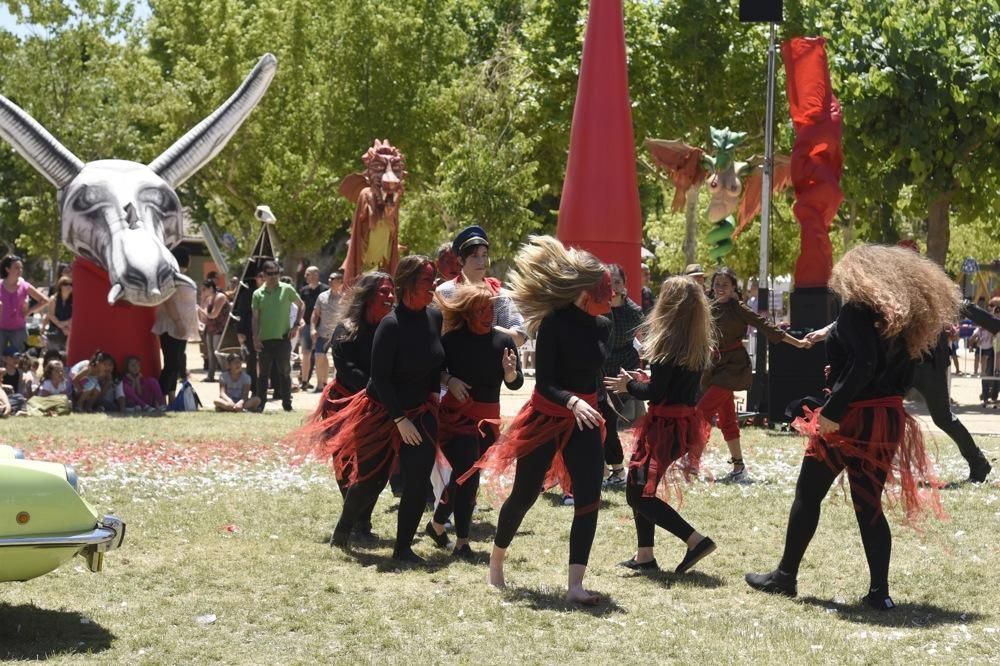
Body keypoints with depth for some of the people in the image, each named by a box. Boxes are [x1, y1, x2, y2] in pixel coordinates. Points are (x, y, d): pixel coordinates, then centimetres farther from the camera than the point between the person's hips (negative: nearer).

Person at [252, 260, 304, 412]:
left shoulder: (287, 289, 1)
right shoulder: (258, 294, 4)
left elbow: (301, 305, 11)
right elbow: (255, 318, 4)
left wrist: (296, 325, 1)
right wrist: (255, 338, -5)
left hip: (283, 338, -1)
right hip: (264, 339, 1)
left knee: (285, 372, 6)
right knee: (263, 373, 7)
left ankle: (287, 404, 13)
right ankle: (260, 404, 12)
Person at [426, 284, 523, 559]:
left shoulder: (503, 341, -2)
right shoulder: (452, 340, -10)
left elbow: (515, 384, -4)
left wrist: (510, 371, -24)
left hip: (487, 419, 4)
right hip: (456, 416, -4)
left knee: (465, 476, 12)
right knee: (467, 474, -17)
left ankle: (437, 524, 35)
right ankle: (461, 543, -11)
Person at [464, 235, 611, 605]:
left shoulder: (601, 326, 2)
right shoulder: (554, 324, -16)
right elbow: (544, 383, -20)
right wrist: (572, 402, -37)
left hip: (585, 420, 5)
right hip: (547, 418, -5)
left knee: (589, 500, -8)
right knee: (524, 495, 7)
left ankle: (575, 585, -6)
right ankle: (495, 563, 31)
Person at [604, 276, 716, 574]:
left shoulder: (668, 342, -18)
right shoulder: (698, 345, 7)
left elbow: (655, 393, -19)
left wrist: (629, 385, -2)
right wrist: (644, 381, 13)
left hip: (665, 424, -9)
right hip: (686, 421, 9)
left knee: (639, 493, -3)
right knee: (640, 488, 18)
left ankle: (696, 540, -11)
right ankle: (645, 556, 19)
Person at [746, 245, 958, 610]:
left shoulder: (857, 308, -12)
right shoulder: (905, 315, 11)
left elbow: (864, 363, -25)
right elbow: (904, 377, 11)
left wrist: (833, 408, -24)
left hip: (849, 419, -7)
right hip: (888, 420, 7)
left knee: (808, 495, 8)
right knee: (868, 505, 11)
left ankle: (785, 576, 16)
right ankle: (880, 592, 5)